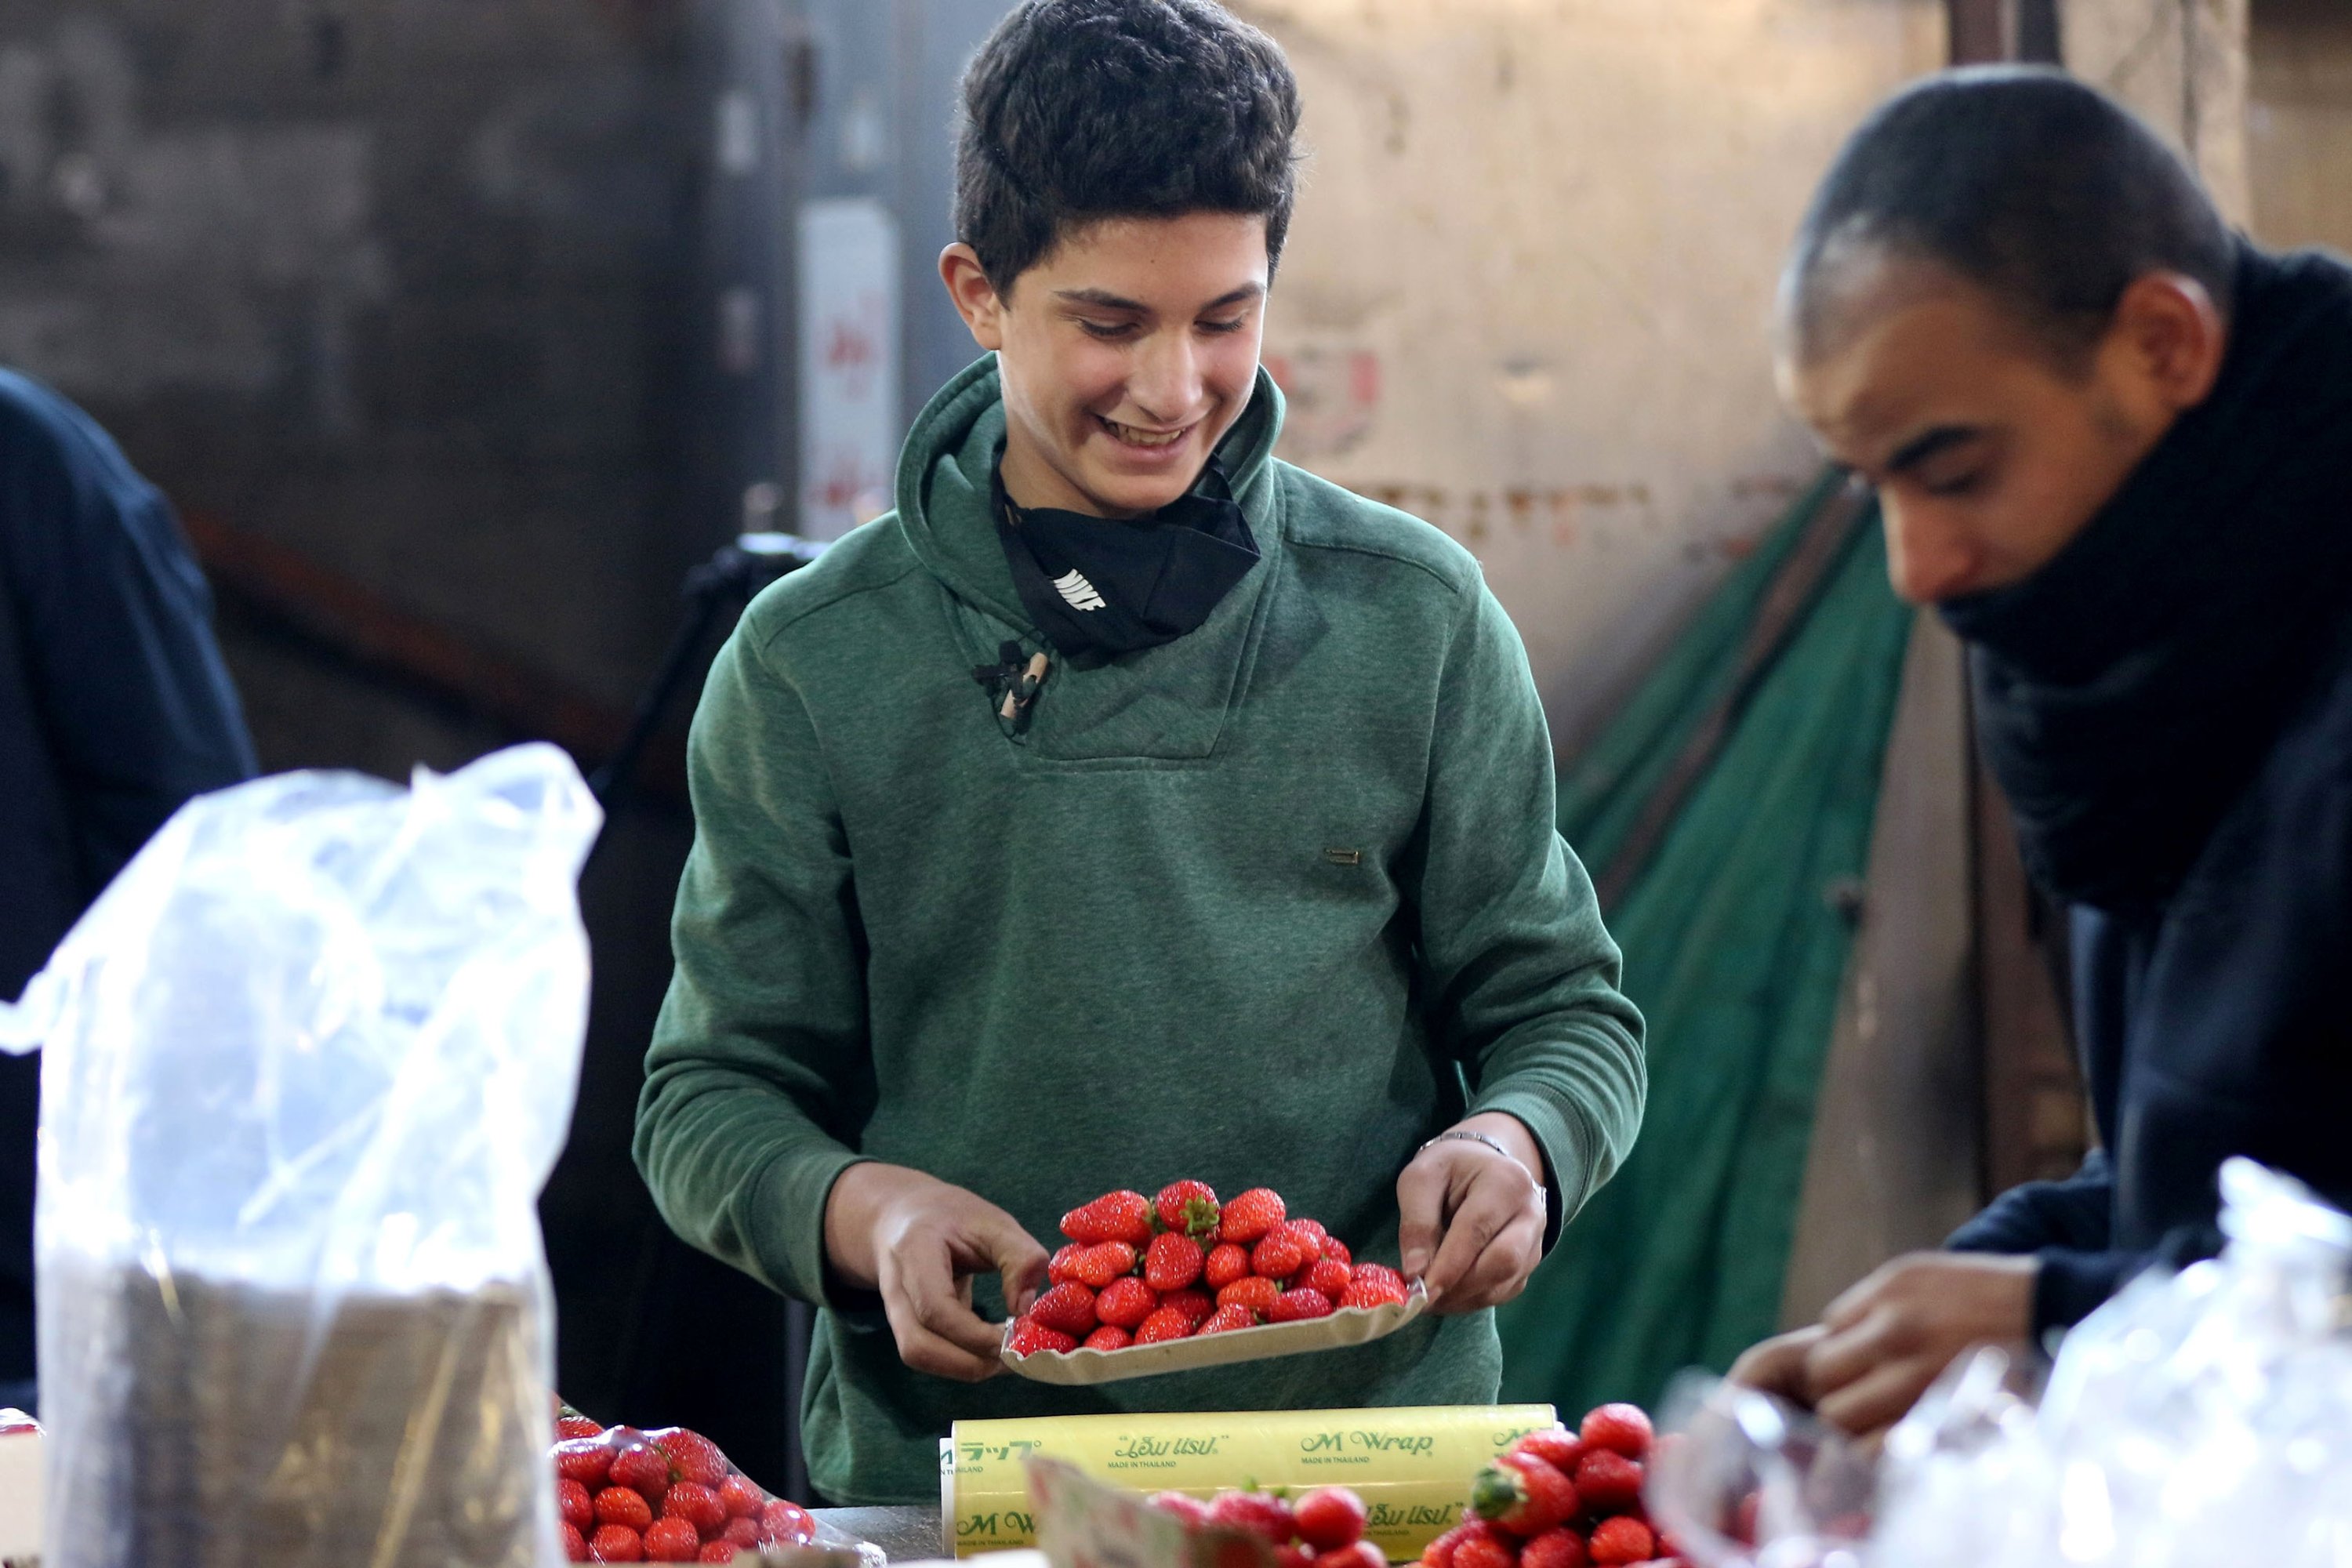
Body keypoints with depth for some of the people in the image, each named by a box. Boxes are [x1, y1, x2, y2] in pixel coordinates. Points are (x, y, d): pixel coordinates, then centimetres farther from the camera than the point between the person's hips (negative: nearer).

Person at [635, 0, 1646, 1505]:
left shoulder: (1416, 620, 7)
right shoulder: (814, 664, 5)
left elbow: (1560, 1005, 15)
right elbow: (713, 1096, 9)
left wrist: (1516, 1143, -8)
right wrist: (862, 1212, -12)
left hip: (1371, 1451, 0)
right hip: (950, 1478, 0)